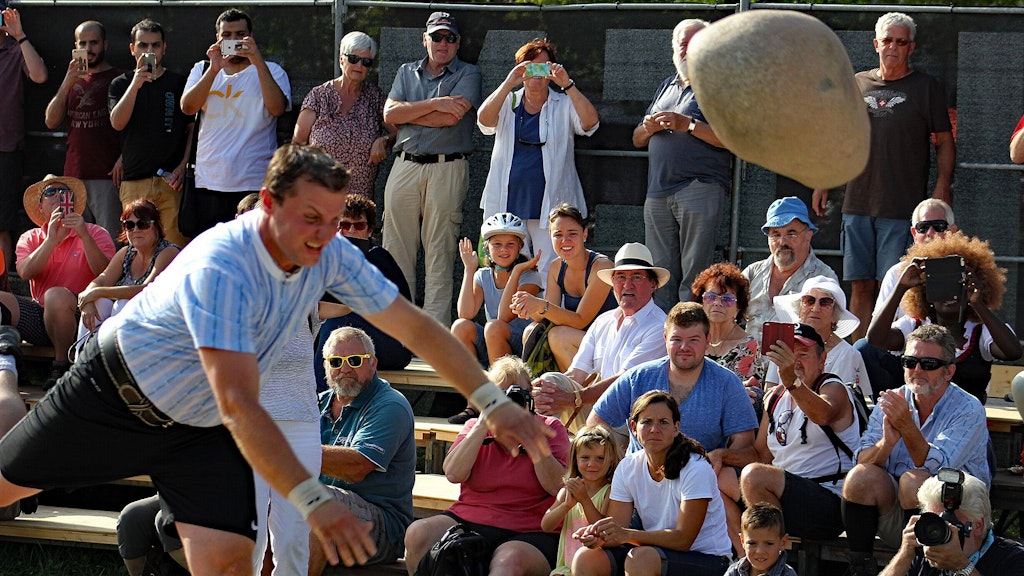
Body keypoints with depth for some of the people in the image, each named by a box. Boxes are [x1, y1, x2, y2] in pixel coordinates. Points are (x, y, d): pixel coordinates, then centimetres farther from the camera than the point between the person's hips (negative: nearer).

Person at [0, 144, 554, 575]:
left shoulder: (329, 256, -17)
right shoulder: (221, 271, -37)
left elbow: (414, 326, -5)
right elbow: (239, 406, -43)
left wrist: (493, 403, -10)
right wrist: (314, 501, -49)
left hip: (199, 426, 5)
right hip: (115, 397, -5)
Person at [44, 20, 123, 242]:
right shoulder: (73, 80, 20)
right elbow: (51, 121, 9)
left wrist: (124, 159, -16)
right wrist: (67, 84, -3)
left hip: (107, 176, -5)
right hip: (74, 176, 5)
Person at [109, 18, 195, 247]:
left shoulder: (179, 83, 11)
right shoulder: (121, 84, 12)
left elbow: (193, 128, 11)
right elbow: (117, 123, -4)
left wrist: (183, 166, -3)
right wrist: (135, 84, -16)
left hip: (171, 179, -1)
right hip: (134, 182, 1)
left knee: (177, 244, -9)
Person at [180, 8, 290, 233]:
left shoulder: (270, 71, 7)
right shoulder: (202, 70, 15)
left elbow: (277, 108, -12)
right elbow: (187, 107, -2)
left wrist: (258, 62, -17)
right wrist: (214, 69, -12)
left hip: (255, 183, -3)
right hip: (208, 183, 3)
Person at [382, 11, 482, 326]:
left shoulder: (468, 74, 6)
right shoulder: (407, 72, 18)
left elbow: (452, 117, -11)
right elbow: (390, 113, 2)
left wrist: (407, 113, -1)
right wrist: (434, 104, -7)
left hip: (448, 168, -4)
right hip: (405, 166, 4)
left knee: (440, 255, -3)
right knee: (396, 252, 1)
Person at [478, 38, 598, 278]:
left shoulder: (564, 106, 9)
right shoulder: (508, 103, 14)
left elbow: (590, 122, -11)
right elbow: (484, 119, -7)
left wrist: (567, 85, -19)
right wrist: (509, 83, -17)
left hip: (551, 206, -2)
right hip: (508, 205, 2)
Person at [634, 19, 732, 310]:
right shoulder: (666, 87, 24)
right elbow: (637, 140, 27)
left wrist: (688, 124, -13)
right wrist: (649, 128, 4)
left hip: (700, 188, -6)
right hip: (658, 193, 7)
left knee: (694, 275, -9)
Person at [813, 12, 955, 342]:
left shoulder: (926, 87, 5)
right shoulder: (857, 85, 14)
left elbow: (945, 141, 4)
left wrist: (943, 186, -8)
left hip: (902, 206, -4)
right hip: (857, 203, 4)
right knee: (860, 286, 4)